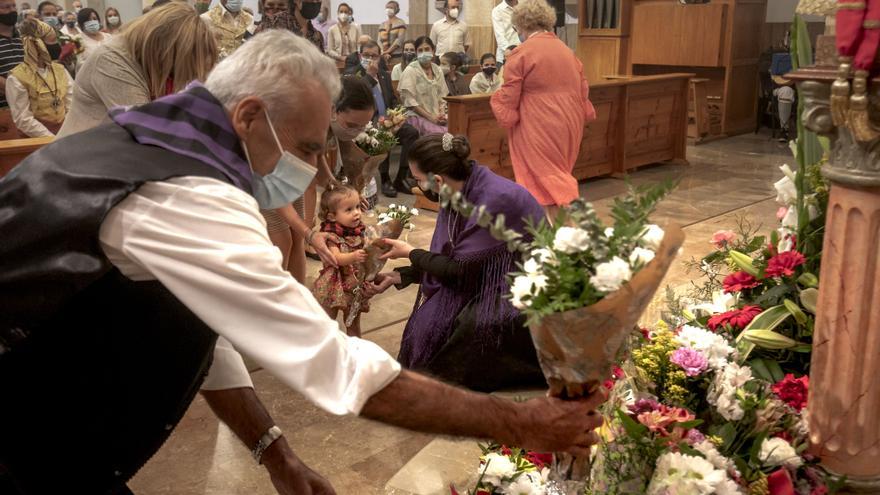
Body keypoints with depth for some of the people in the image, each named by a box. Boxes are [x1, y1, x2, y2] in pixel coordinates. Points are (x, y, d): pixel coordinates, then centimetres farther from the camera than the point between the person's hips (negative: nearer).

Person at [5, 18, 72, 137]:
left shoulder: (60, 70, 9)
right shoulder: (17, 78, -6)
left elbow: (72, 105, 6)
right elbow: (23, 120, -10)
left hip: (63, 133, 5)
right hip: (35, 138, -5)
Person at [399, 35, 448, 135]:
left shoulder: (437, 70, 13)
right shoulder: (410, 71, -2)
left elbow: (442, 96, 16)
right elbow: (410, 101, -9)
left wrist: (442, 114, -4)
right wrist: (430, 117, -13)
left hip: (437, 117, 5)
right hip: (418, 116, -5)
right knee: (441, 134, -30)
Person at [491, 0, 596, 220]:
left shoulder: (522, 53, -9)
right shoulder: (567, 51, 11)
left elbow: (509, 96, -7)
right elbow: (583, 91, 14)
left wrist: (497, 101, 13)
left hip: (538, 129, -7)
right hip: (568, 127, 7)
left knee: (541, 182, 0)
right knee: (557, 178, 16)